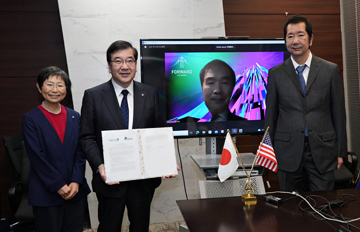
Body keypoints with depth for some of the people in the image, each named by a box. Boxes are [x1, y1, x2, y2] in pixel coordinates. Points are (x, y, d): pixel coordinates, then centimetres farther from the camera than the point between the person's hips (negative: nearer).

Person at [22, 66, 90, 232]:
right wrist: (58, 186, -12)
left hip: (75, 190, 4)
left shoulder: (74, 117, 7)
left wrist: (76, 182, -7)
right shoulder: (30, 119, -4)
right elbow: (36, 157, -9)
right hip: (46, 193, -3)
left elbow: (80, 152, 4)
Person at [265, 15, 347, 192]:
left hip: (322, 151, 0)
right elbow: (270, 115, 5)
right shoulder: (275, 74, 3)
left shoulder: (330, 70, 3)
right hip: (288, 151, 0)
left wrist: (341, 152, 4)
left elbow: (339, 113, 5)